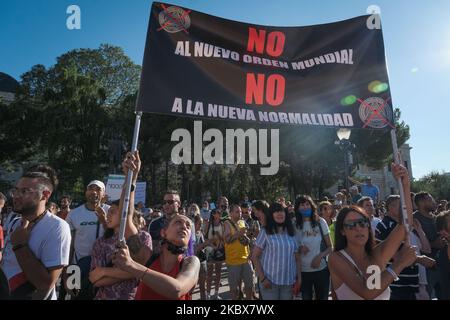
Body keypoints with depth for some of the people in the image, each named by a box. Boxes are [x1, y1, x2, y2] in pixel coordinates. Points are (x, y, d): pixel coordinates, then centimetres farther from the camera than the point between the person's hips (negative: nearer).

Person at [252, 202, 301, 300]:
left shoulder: (291, 232, 6)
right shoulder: (265, 232, -6)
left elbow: (297, 258, 10)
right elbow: (254, 256, -6)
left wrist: (299, 279, 4)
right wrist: (262, 278, -12)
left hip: (289, 282, 3)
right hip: (270, 281, -3)